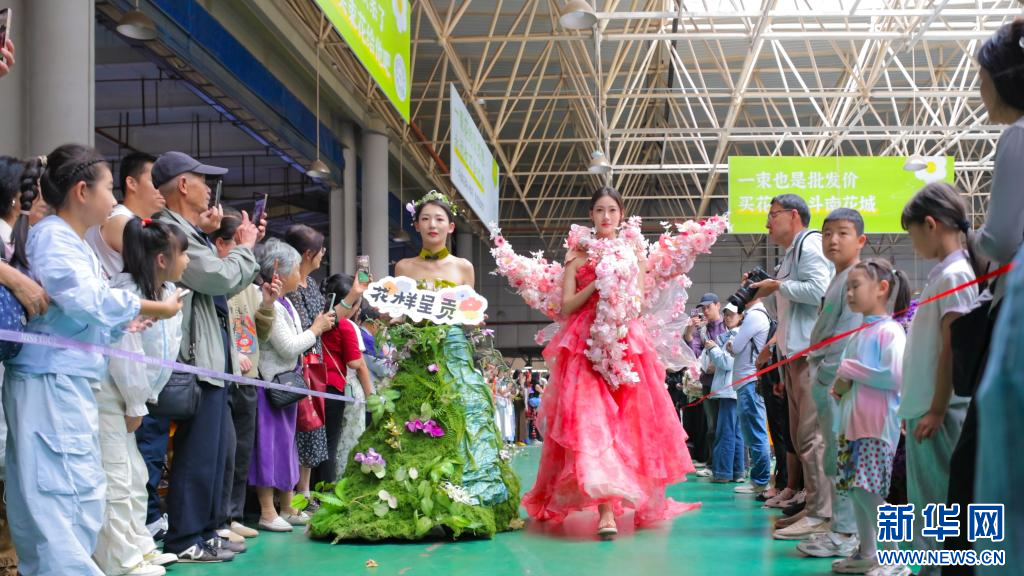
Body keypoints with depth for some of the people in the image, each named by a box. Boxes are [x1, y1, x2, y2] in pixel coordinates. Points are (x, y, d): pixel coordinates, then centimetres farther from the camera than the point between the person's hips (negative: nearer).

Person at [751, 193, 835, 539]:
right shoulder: (792, 252, 25)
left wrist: (777, 286, -10)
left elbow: (818, 290, -21)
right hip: (795, 355, 11)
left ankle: (820, 514, -16)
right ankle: (811, 506, 14)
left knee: (812, 434, -14)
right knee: (800, 436, 10)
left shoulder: (810, 245, -6)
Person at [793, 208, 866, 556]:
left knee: (840, 456, -9)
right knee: (836, 456, 13)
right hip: (827, 379, 10)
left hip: (837, 380, -10)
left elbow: (849, 334, -18)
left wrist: (825, 374, -18)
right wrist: (818, 376, 16)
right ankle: (842, 526, 20)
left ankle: (845, 534, -7)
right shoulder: (839, 279, 21)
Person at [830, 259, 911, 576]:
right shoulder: (857, 333, 15)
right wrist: (840, 385, 3)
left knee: (867, 491, -13)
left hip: (877, 426, -9)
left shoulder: (890, 331, -11)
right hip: (852, 422, 9)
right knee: (854, 489, 11)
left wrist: (851, 369, -16)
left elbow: (895, 376, -23)